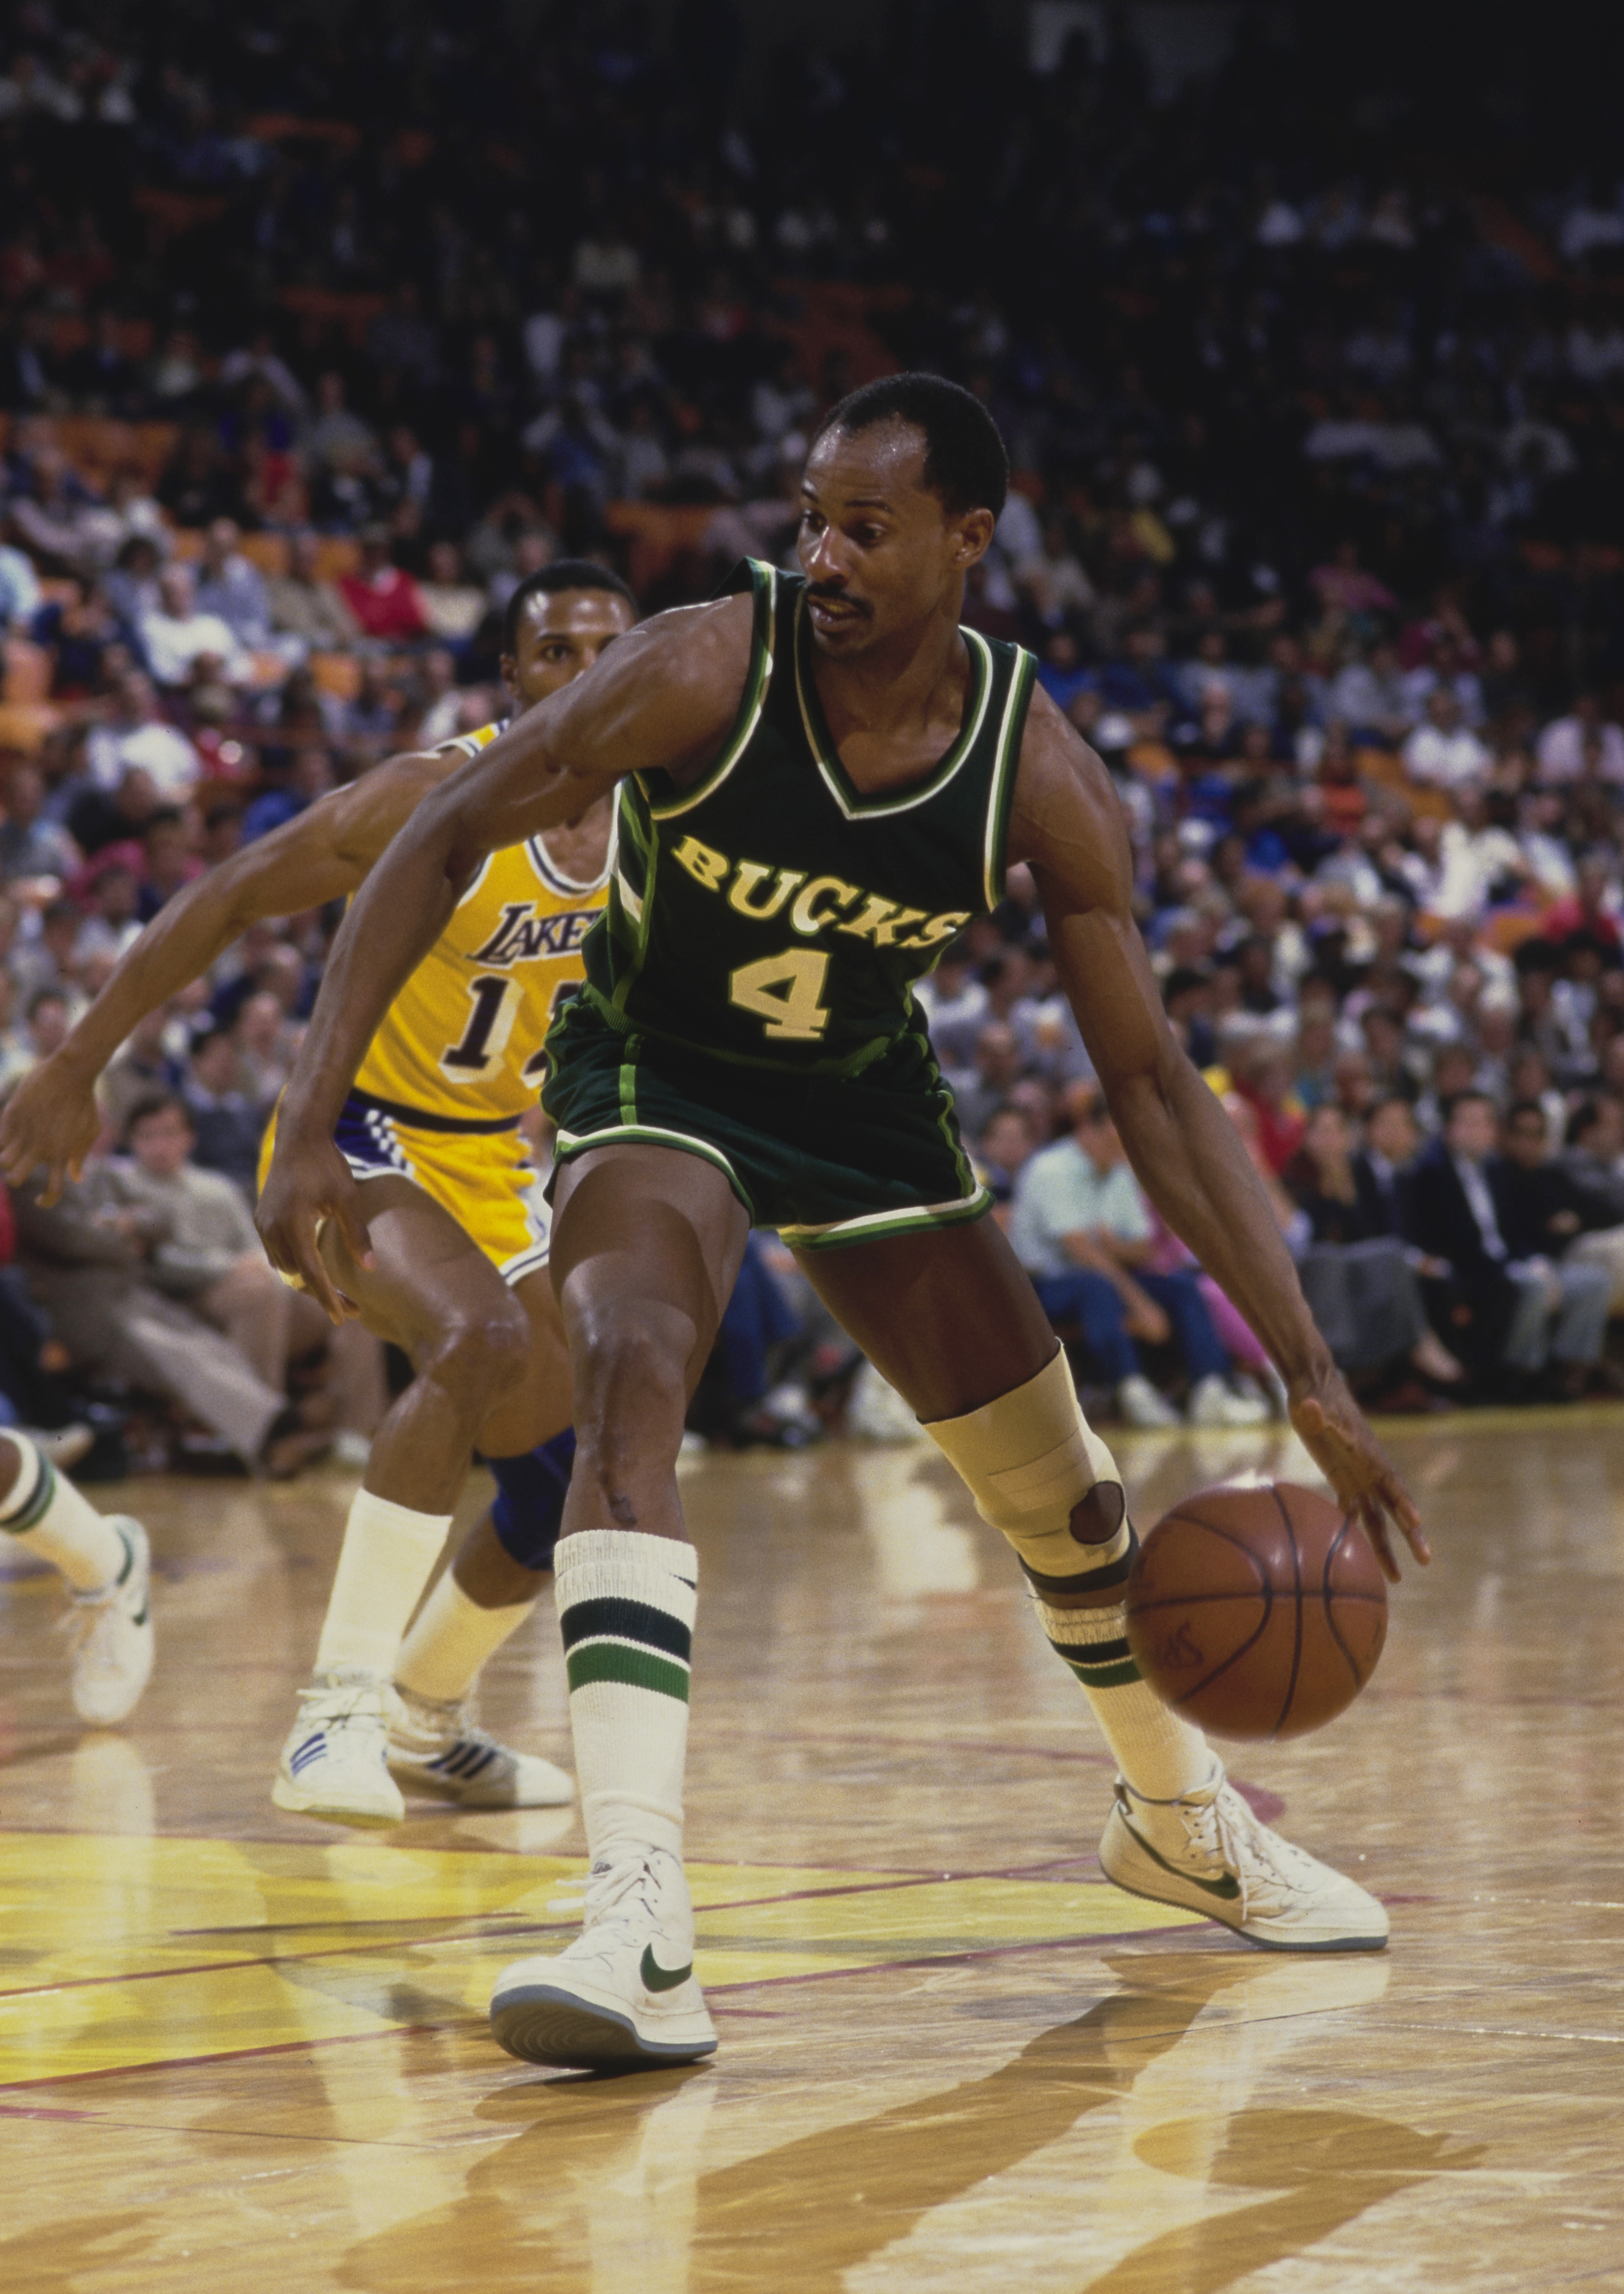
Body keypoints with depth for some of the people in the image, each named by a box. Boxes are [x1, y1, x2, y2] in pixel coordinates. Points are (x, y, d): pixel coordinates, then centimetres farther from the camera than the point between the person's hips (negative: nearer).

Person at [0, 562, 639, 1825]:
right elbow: (223, 902, -18)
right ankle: (339, 1707, -32)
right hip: (357, 1136, -7)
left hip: (492, 1158, 7)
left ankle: (423, 1715, 32)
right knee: (483, 1342, -34)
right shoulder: (440, 799, -22)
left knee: (566, 1475, 8)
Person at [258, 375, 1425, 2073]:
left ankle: (1182, 1821, 42)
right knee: (629, 1391, -32)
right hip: (658, 1084, -3)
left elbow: (1150, 1086, -16)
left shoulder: (1038, 776, -21)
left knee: (1062, 1484, 11)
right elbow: (442, 845, -22)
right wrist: (311, 1131, -30)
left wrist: (1313, 1379, -20)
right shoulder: (706, 672, -28)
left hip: (864, 1100, 4)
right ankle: (639, 1932, -44)